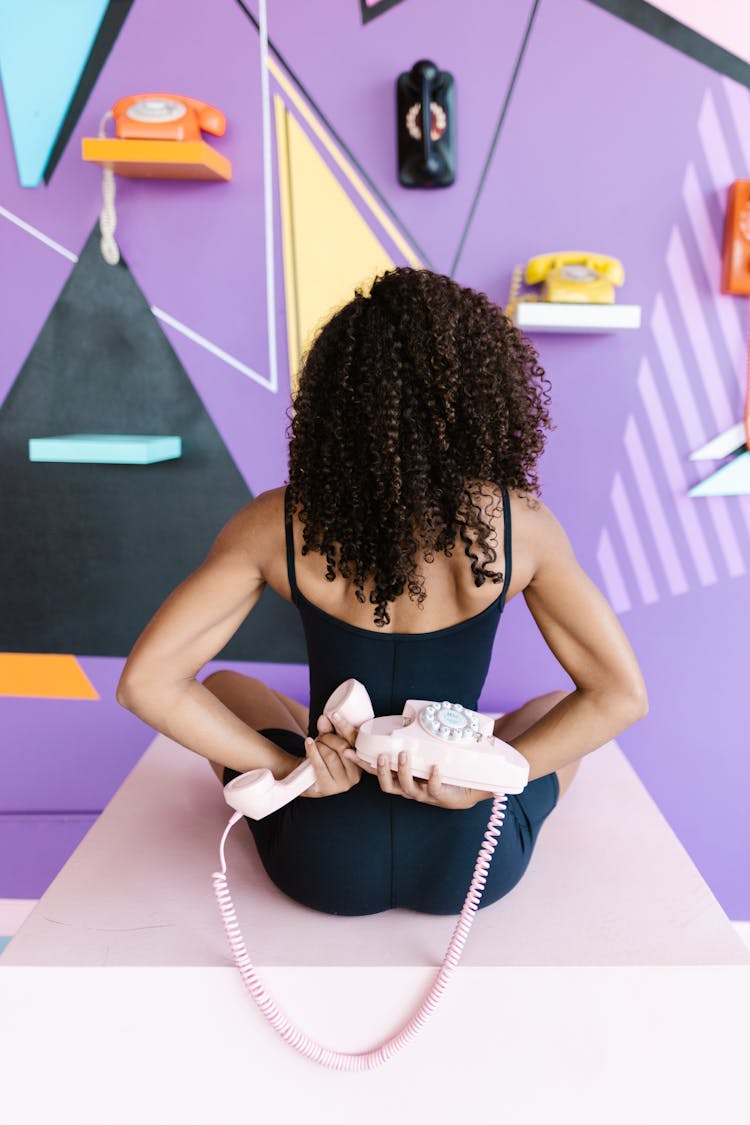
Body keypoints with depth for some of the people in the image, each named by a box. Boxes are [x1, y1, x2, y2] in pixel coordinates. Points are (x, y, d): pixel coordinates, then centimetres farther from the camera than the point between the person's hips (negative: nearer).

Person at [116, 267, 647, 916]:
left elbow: (146, 683, -14)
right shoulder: (519, 523, -13)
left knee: (225, 690, 28)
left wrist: (290, 768, -11)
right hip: (467, 864, 1)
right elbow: (623, 696, -9)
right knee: (555, 709, 30)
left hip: (325, 866, 1)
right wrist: (479, 783, -10)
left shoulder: (278, 526, -14)